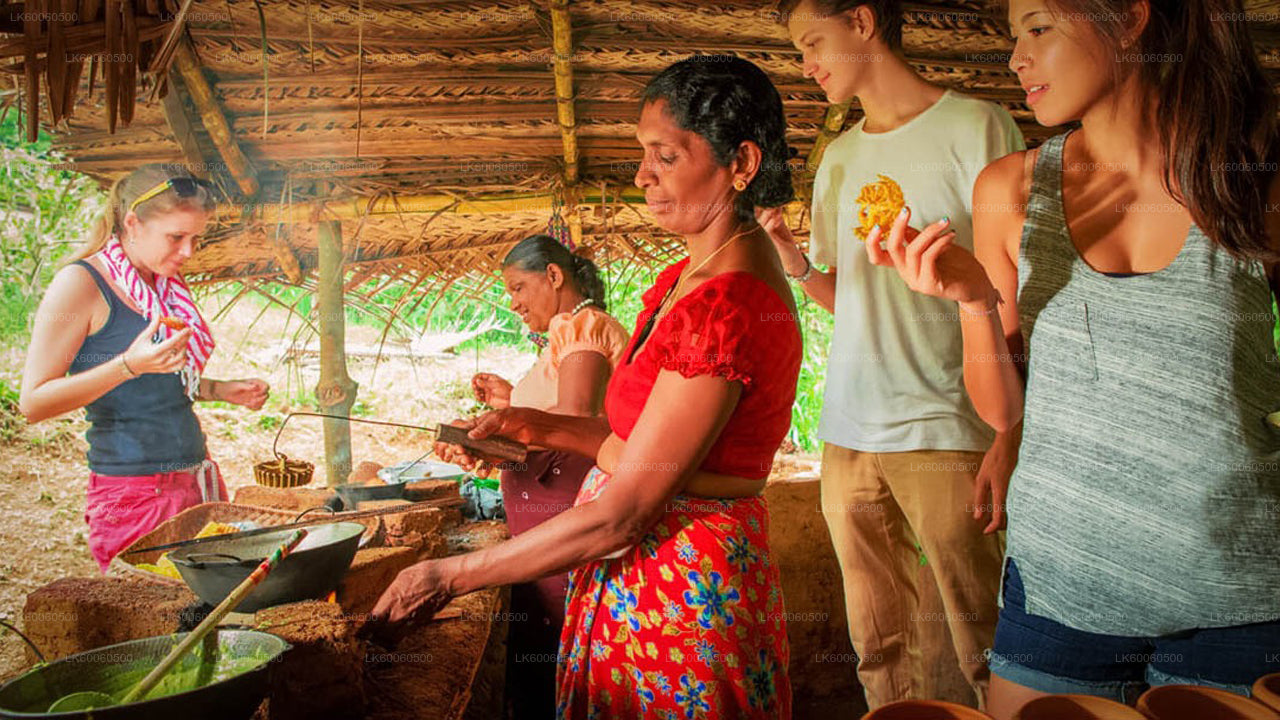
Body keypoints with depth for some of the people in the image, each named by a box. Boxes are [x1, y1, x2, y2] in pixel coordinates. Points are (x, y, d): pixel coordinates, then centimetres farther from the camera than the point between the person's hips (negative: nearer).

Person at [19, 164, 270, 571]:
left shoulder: (165, 285, 12)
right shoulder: (81, 283, -10)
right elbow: (33, 403, -13)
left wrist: (223, 391, 10)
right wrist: (130, 365, -23)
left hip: (199, 482, 7)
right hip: (132, 494, -7)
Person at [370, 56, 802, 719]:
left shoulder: (725, 307, -26)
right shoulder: (688, 277, 6)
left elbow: (617, 515, -24)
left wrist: (451, 575, -16)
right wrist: (546, 429, 1)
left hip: (681, 593, -9)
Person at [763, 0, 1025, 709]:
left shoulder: (975, 127, -3)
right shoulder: (839, 157, 16)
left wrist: (1009, 438, -14)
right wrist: (793, 260, 1)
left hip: (944, 431, -5)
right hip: (847, 433, 6)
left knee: (988, 651, -1)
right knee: (878, 646, 11)